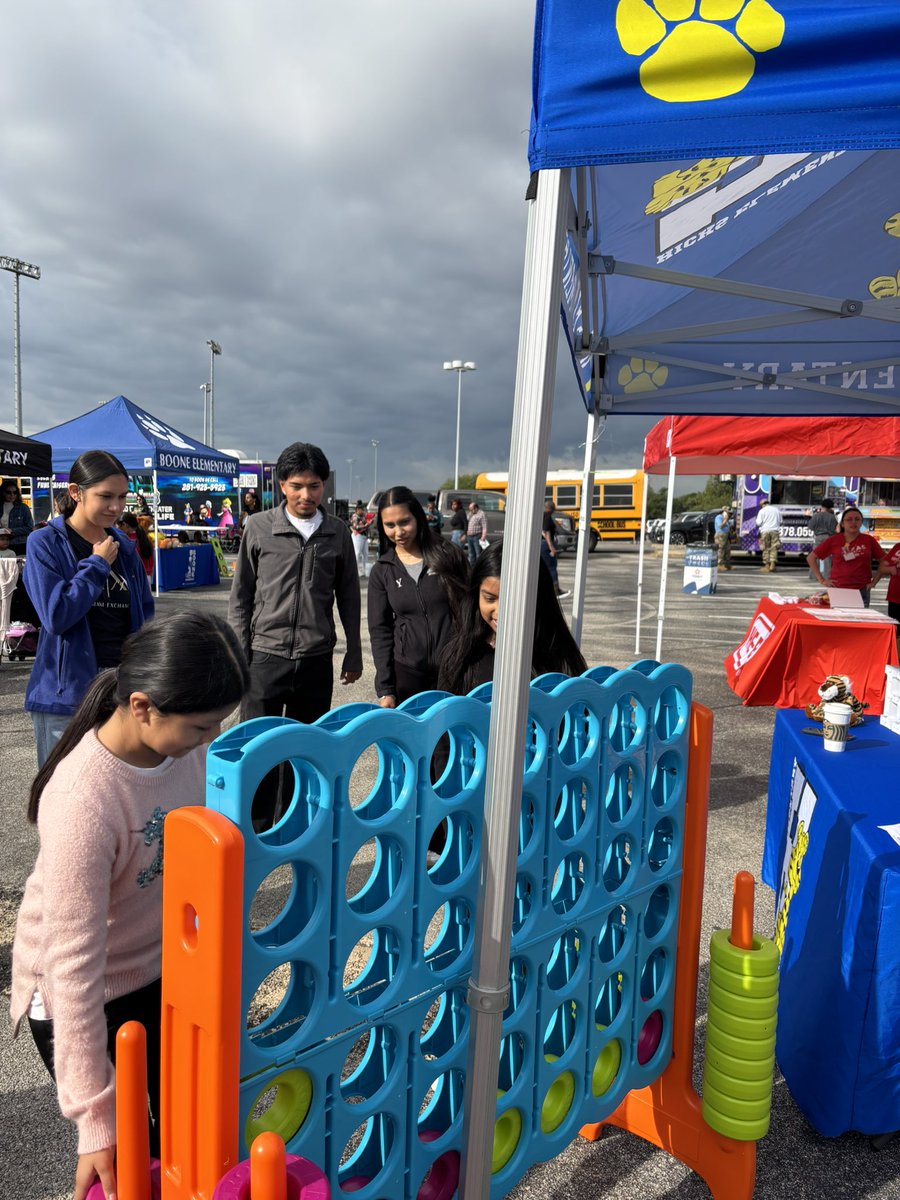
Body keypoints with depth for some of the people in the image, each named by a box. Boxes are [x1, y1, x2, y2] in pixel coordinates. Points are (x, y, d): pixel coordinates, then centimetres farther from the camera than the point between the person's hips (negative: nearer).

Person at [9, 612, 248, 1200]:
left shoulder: (183, 740, -16)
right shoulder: (82, 802, -35)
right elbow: (74, 966, -29)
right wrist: (96, 1121, -21)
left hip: (162, 973, 5)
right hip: (82, 998, -5)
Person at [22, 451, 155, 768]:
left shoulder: (123, 547, 9)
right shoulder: (45, 543, -7)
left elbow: (145, 611, 16)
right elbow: (56, 615, -18)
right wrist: (97, 564, -11)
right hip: (67, 692, -4)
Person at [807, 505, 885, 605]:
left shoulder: (869, 540, 3)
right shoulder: (833, 540, 0)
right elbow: (811, 558, 3)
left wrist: (874, 581, 4)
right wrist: (821, 580, -1)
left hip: (862, 591, 1)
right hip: (838, 590, -1)